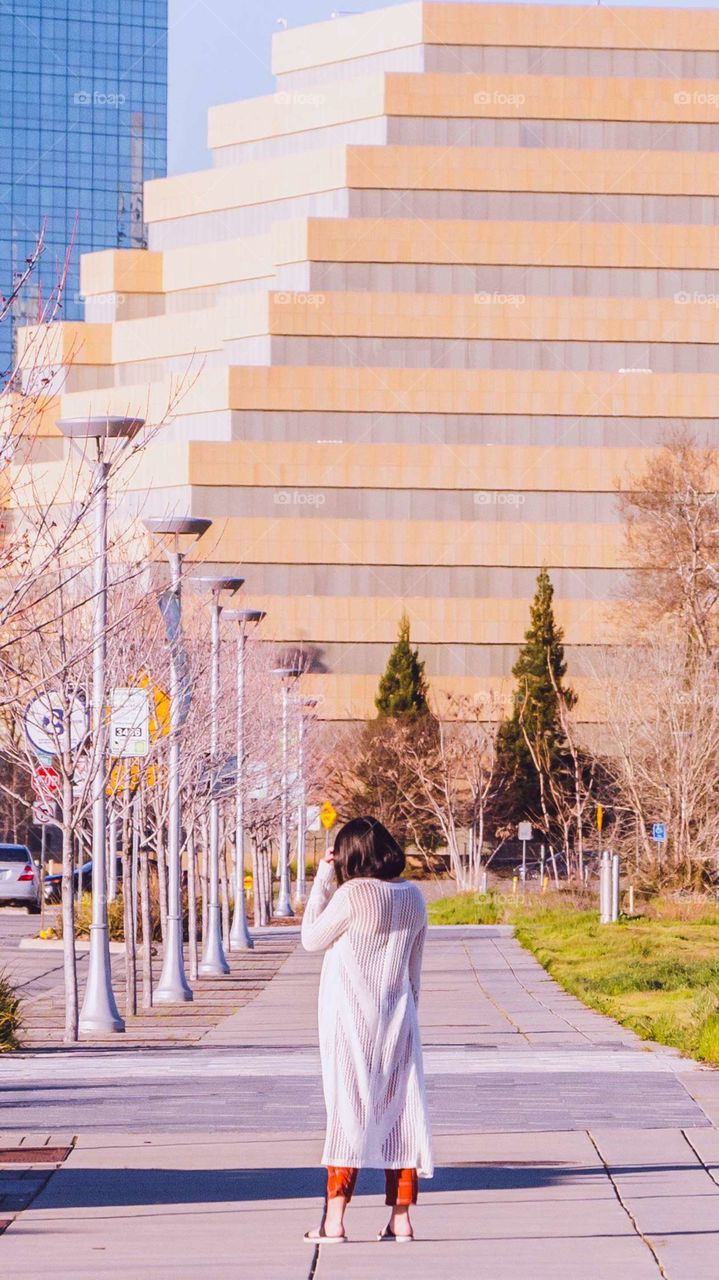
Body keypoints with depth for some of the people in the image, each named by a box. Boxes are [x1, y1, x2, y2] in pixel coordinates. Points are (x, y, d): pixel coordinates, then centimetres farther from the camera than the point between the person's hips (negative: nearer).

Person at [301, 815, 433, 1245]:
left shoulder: (352, 894, -15)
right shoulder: (413, 898, 4)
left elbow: (312, 939, -2)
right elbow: (414, 970, 12)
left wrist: (322, 880, 1)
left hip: (350, 1019, -5)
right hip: (397, 1017, 5)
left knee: (348, 1111, -3)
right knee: (398, 1112, 7)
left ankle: (334, 1220, -4)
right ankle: (401, 1218, 7)